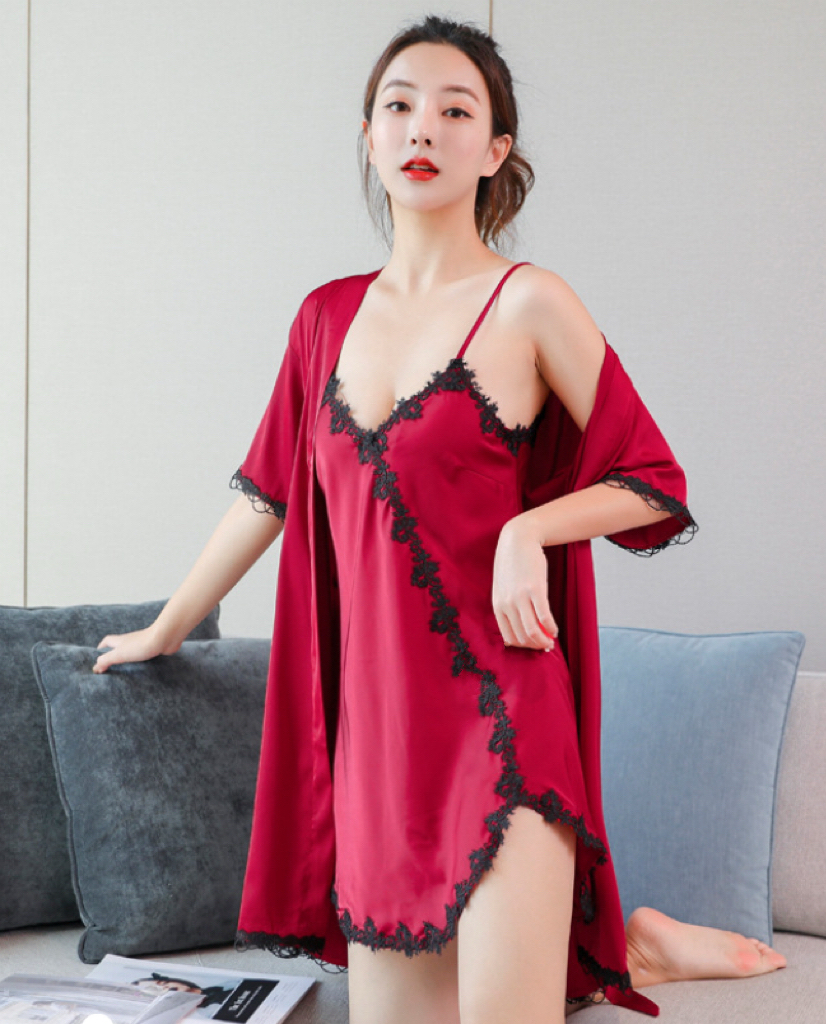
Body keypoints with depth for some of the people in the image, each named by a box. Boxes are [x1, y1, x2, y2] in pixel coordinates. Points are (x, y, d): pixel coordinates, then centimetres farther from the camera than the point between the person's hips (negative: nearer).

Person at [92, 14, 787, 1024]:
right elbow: (267, 490, 20)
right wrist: (165, 630, 26)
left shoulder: (529, 304, -4)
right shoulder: (329, 316, 11)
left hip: (498, 708, -5)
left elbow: (653, 486, 1)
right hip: (373, 713, 5)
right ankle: (620, 936, 25)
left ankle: (615, 943, 18)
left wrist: (529, 528, -15)